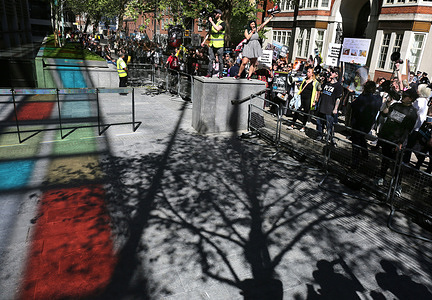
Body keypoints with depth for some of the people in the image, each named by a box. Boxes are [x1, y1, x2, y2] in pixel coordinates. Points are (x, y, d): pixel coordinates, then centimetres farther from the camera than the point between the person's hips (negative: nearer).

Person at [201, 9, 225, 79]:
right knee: (211, 59, 2)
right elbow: (209, 33, 22)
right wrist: (204, 41, 13)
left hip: (219, 45, -5)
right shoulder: (212, 23, 18)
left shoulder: (222, 23, -1)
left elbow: (218, 29, -21)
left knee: (220, 60, 0)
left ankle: (220, 74, 5)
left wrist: (211, 21, -13)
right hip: (212, 44, 5)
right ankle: (209, 73, 5)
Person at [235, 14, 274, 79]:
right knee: (244, 62, -13)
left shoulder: (257, 29, 8)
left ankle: (249, 76, 5)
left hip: (256, 48, 4)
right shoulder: (247, 30, 1)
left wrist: (270, 18, 6)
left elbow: (264, 23, 7)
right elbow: (247, 37, -14)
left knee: (253, 64, 1)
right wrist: (252, 32, -8)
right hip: (249, 48, -3)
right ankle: (238, 75, -1)